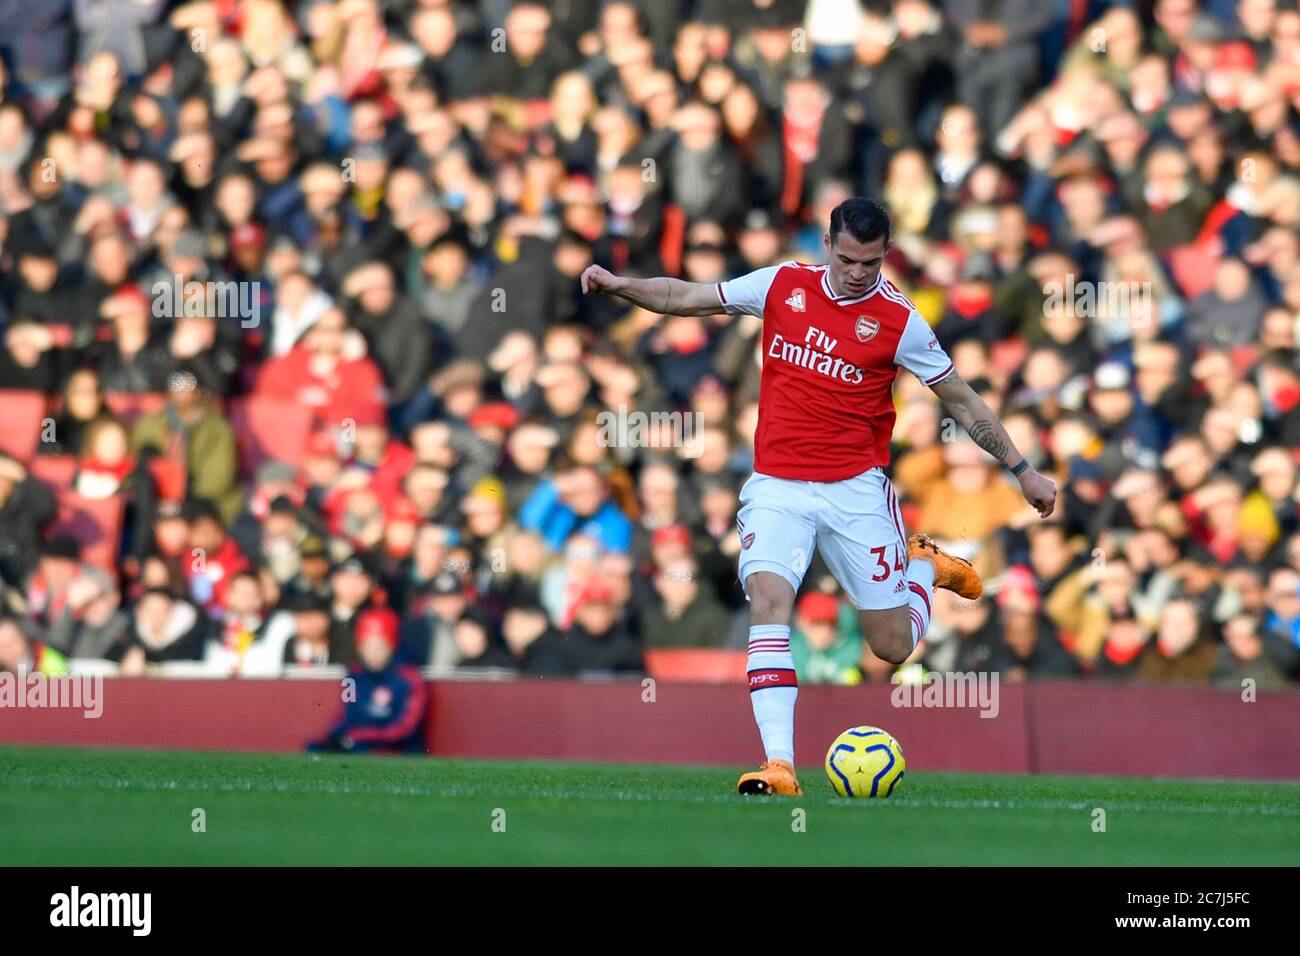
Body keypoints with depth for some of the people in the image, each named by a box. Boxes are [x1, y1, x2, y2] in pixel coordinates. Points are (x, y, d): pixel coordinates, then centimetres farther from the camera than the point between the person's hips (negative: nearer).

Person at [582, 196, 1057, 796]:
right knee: (767, 600, -24)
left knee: (893, 648, 3)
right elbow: (686, 298, 9)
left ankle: (924, 566, 38)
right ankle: (778, 764, -29)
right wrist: (618, 285, -6)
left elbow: (962, 401, 4)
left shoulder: (899, 321, -5)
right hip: (777, 485, 1)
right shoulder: (783, 285, 1)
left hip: (856, 489, -1)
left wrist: (1022, 470, 5)